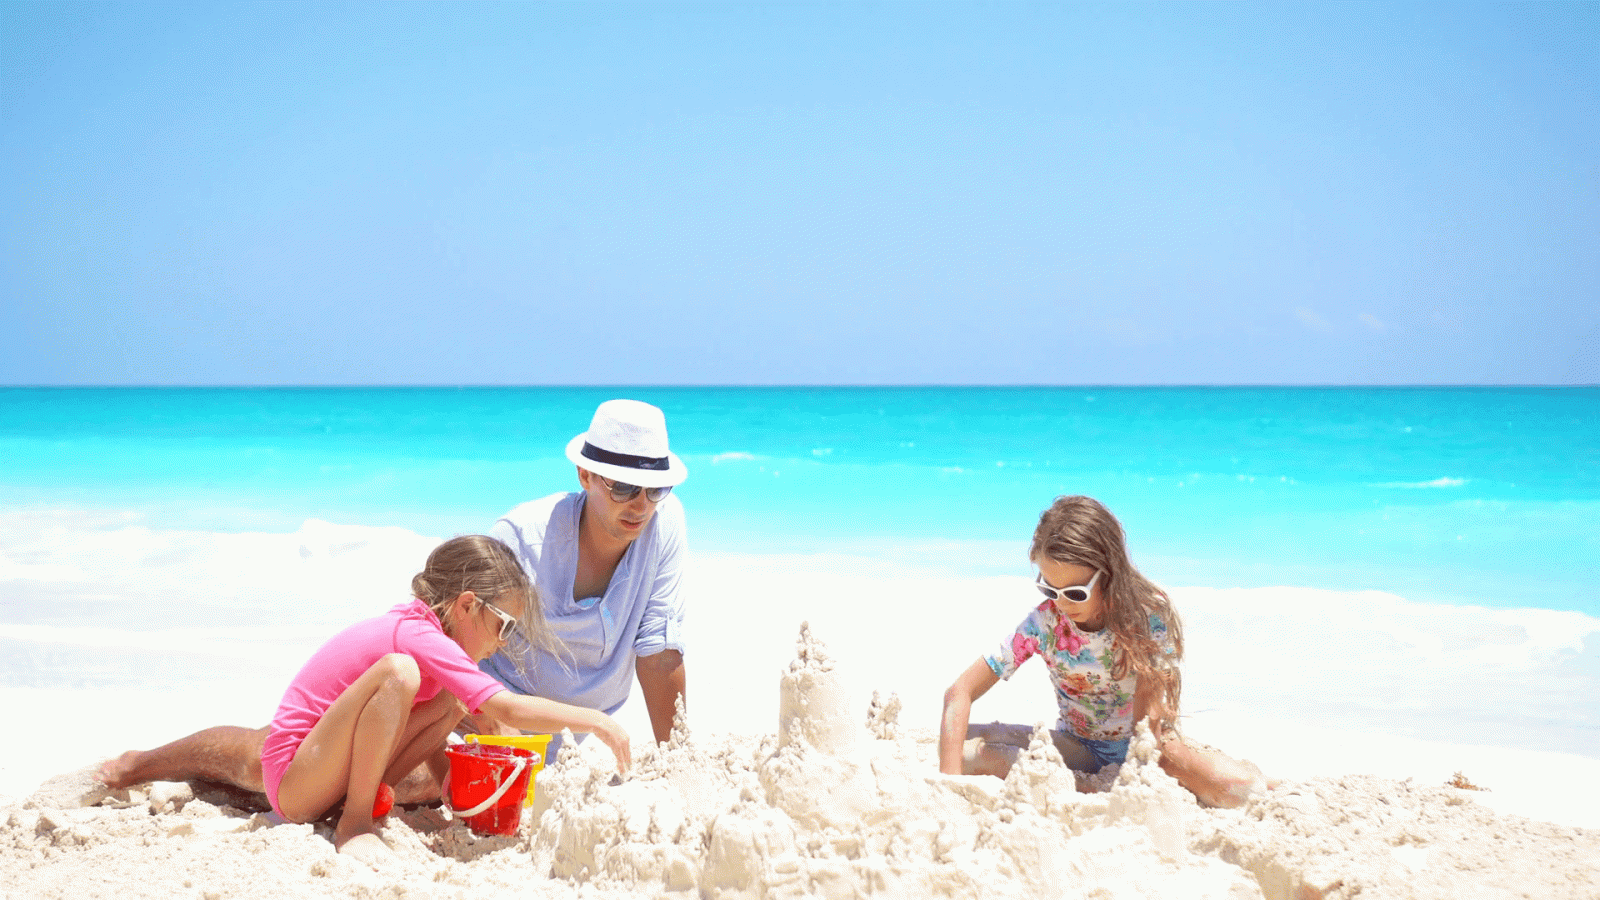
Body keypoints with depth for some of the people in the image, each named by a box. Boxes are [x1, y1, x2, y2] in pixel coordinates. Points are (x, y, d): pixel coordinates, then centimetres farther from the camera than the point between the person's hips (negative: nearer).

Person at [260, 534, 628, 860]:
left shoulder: (412, 626, 9)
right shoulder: (422, 639, -21)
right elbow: (508, 709, -28)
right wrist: (596, 720, -21)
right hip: (290, 785, -9)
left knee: (452, 701, 3)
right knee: (397, 672, -30)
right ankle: (353, 824, -20)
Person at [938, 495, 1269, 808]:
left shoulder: (1149, 614, -21)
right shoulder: (1044, 623, -18)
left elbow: (1147, 715, -23)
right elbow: (960, 693, -19)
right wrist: (949, 783, -32)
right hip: (1078, 748, 1)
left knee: (1239, 787, -29)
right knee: (968, 752, -24)